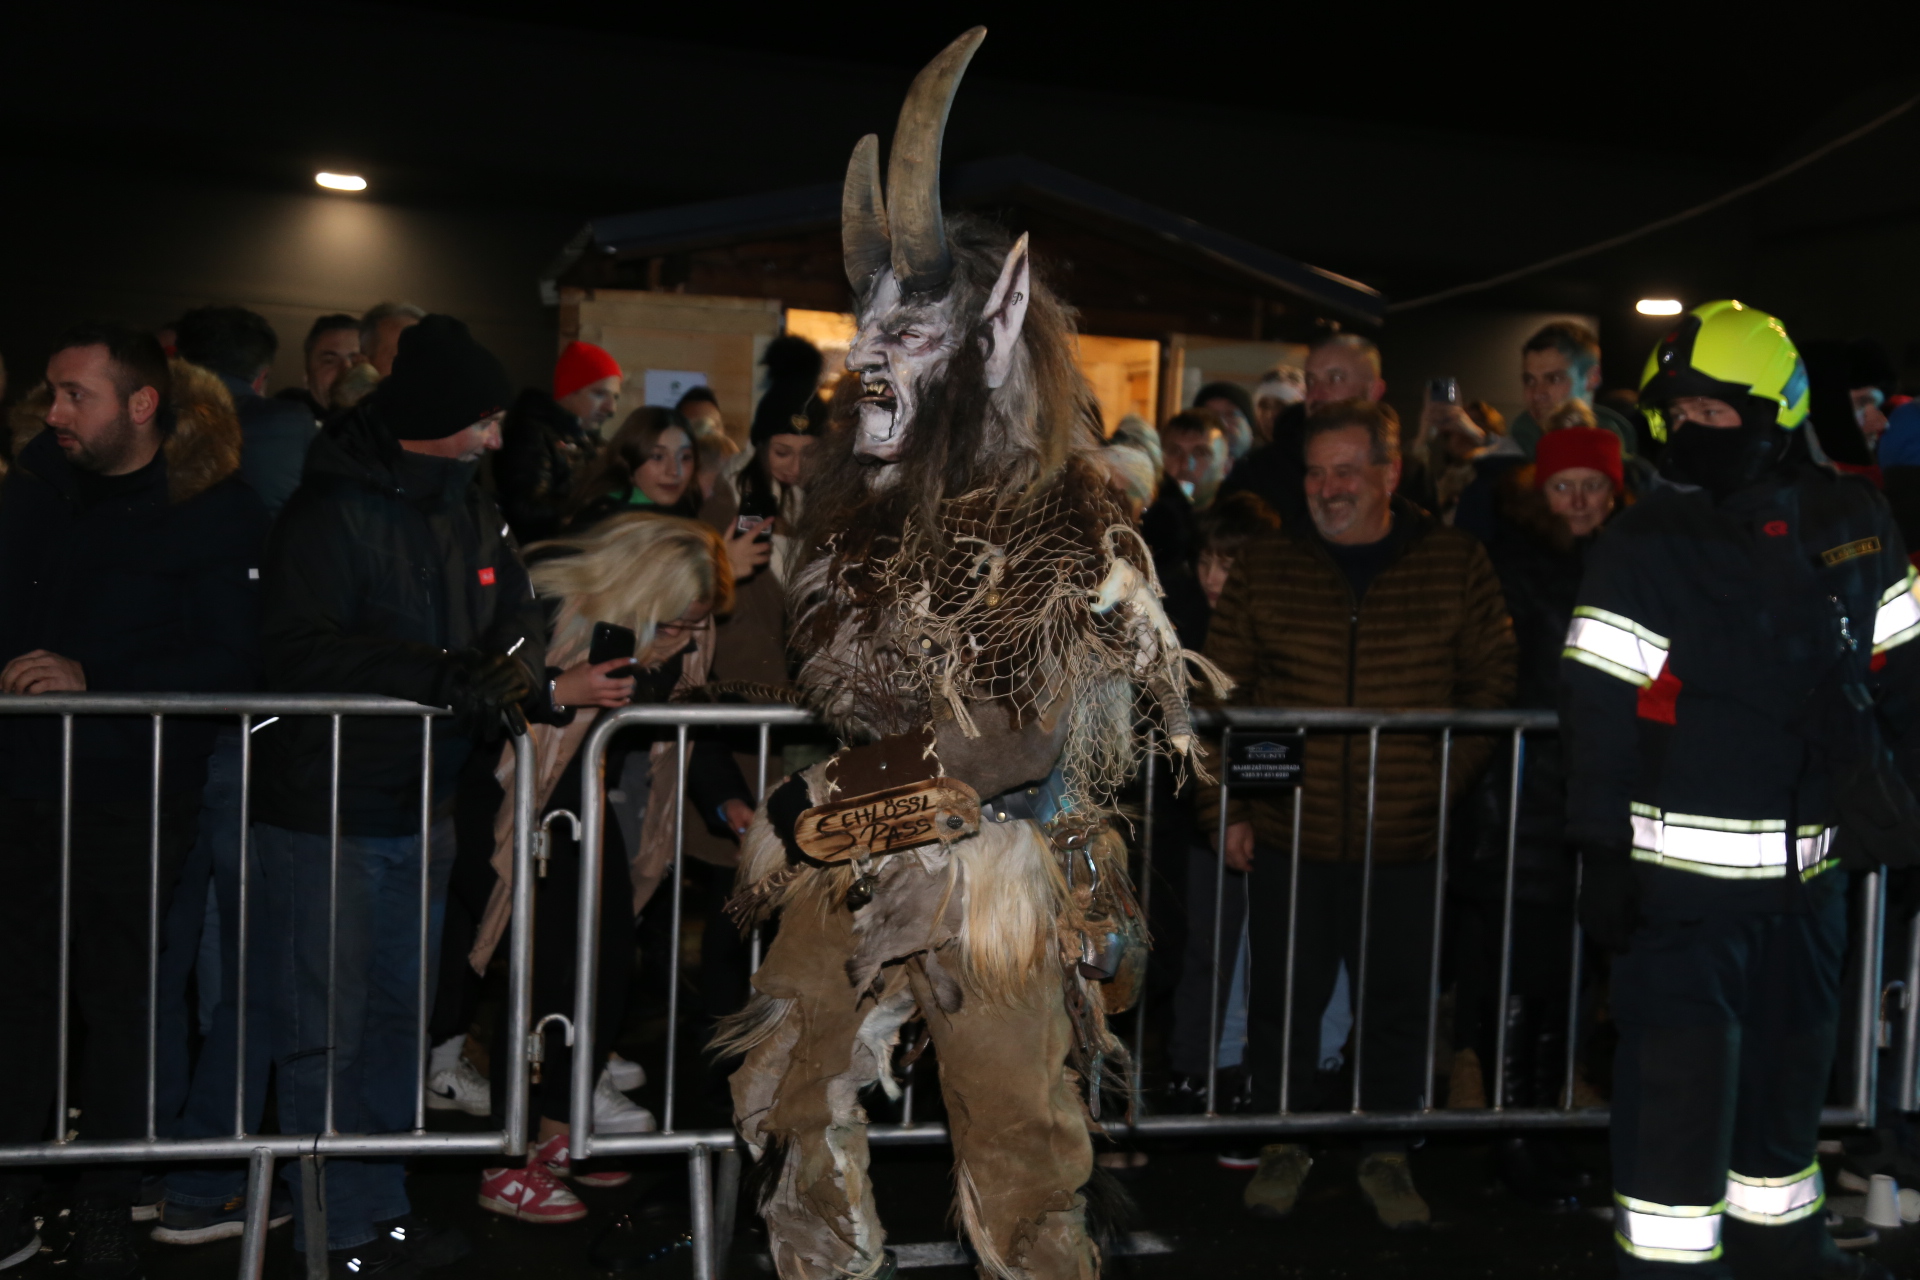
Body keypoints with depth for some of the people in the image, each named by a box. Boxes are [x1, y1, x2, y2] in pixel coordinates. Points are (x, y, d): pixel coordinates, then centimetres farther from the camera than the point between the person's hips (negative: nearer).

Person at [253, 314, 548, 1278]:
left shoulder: (474, 512, 7)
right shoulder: (331, 511, -14)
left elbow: (518, 621, 9)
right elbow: (304, 652, -25)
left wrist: (514, 669, -15)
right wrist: (451, 678, -30)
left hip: (422, 809, 8)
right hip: (325, 809, -7)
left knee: (398, 1016, 17)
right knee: (325, 1032, 2)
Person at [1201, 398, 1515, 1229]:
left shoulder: (1454, 565, 1)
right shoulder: (1264, 567, 2)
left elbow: (1492, 684, 6)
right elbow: (1221, 693, 4)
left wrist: (1449, 781, -5)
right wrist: (1225, 808, -2)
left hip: (1406, 841, 0)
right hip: (1287, 836, 0)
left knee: (1398, 1003, 10)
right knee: (1283, 997, 9)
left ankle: (1386, 1154, 28)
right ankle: (1283, 1144, 29)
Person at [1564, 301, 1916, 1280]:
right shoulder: (1646, 546, -9)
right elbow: (1598, 710, -12)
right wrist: (1603, 854, -16)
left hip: (1811, 859, 6)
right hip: (1687, 859, -5)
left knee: (1791, 1053, 19)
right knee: (1680, 1066, -3)